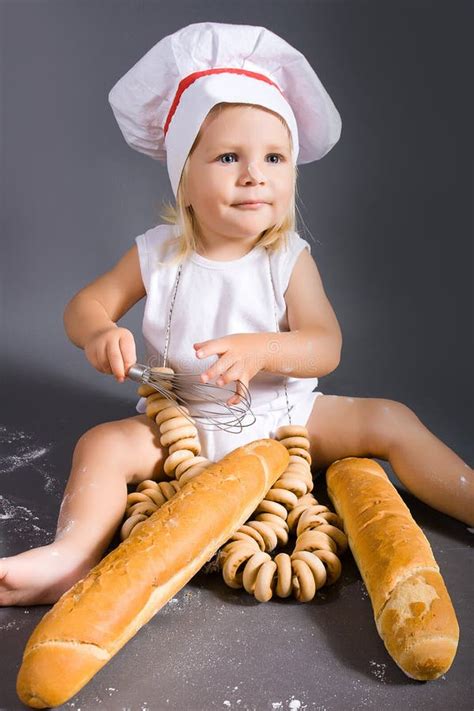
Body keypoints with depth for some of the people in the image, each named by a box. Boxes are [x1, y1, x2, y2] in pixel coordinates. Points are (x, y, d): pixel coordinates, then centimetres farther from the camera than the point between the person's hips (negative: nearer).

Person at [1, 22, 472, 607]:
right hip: (182, 426, 0)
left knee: (391, 421, -12)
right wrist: (100, 333, -28)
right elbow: (85, 304, -3)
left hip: (282, 417, 0)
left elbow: (326, 346, -17)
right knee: (104, 444, -22)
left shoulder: (289, 259, -10)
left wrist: (260, 349, -37)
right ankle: (70, 556, -28)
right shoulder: (158, 254, -8)